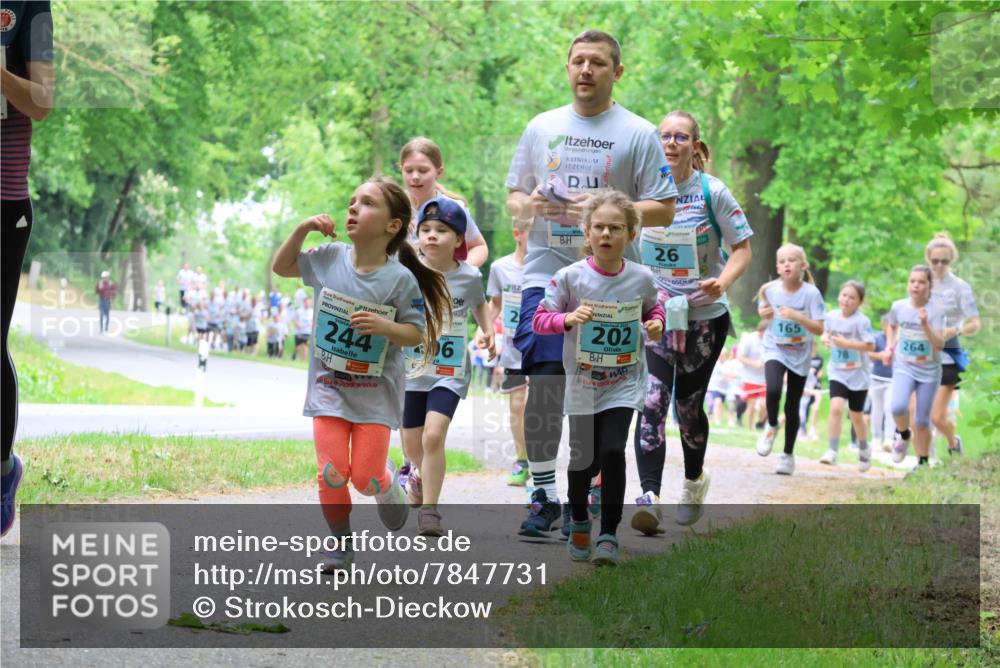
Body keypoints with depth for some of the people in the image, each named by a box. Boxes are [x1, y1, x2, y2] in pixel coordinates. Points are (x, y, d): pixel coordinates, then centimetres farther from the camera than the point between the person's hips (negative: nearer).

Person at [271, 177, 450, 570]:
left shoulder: (400, 279, -13)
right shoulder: (329, 258, -3)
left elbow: (417, 334, -7)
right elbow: (282, 267, 10)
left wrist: (385, 327, -27)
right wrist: (303, 229, -4)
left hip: (375, 393, -2)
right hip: (328, 387, 2)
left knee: (367, 480, -3)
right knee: (332, 474, -7)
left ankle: (388, 483, 34)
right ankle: (340, 544, 15)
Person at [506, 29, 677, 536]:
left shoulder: (638, 134, 2)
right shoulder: (542, 128, 12)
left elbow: (664, 209, -3)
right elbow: (513, 196, 18)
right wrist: (528, 205, -5)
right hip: (546, 272, 2)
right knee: (543, 383, -7)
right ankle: (543, 497, -1)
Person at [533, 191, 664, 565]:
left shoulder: (641, 278, -5)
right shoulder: (570, 277, -11)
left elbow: (652, 307, 15)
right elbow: (539, 319, -7)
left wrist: (656, 323, -7)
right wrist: (568, 318, -26)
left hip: (625, 383, 0)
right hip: (582, 383, 0)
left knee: (613, 451, -15)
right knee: (583, 459, 6)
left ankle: (609, 534, -2)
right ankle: (579, 523, 34)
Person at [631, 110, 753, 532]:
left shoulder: (712, 192, -7)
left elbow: (742, 248, -5)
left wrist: (722, 282, -23)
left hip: (705, 316, -1)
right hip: (654, 314, 1)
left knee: (688, 405, 9)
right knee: (652, 403, -15)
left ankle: (694, 481, 37)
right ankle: (649, 498, -21)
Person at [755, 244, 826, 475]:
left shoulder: (811, 293, -16)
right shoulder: (770, 289, -9)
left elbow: (819, 328, -16)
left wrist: (796, 316, -30)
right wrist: (764, 313, -13)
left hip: (799, 355, 0)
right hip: (775, 350, 1)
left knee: (792, 406, 6)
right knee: (773, 390, -26)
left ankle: (788, 454, 23)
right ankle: (771, 427, 4)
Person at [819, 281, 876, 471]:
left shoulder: (861, 321, -18)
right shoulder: (831, 316, -3)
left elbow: (871, 346, -22)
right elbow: (826, 332, 17)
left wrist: (846, 343, -28)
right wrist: (825, 338, -7)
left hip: (858, 375, -3)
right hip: (838, 372, 3)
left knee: (856, 415, 12)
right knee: (836, 408, -19)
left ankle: (864, 449, 38)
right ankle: (832, 451, -16)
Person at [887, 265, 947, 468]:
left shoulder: (936, 311, -12)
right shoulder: (898, 307, -3)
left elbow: (939, 345, -19)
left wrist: (925, 324, -30)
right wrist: (890, 346, 7)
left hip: (929, 372, -1)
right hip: (904, 368, 1)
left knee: (922, 421, 4)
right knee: (898, 407, -26)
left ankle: (923, 463, 22)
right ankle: (903, 434, 6)